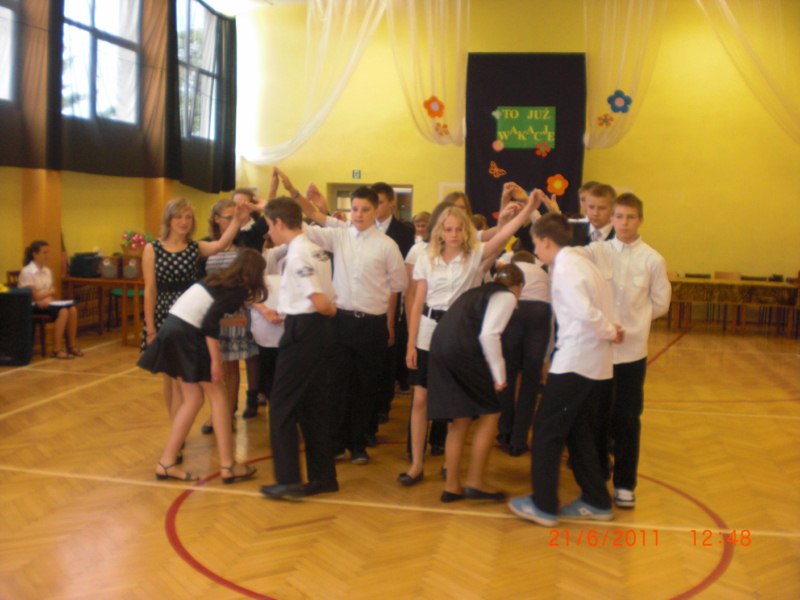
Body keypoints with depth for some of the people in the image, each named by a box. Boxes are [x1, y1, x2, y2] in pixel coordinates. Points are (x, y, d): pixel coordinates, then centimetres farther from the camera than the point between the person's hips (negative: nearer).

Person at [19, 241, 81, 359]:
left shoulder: (47, 271, 11)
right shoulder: (27, 272, -12)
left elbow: (51, 293, 7)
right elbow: (34, 296, -14)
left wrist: (47, 299, -15)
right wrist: (50, 292, -2)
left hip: (46, 303, 7)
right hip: (32, 306, -7)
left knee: (72, 309, -19)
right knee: (63, 311, -29)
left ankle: (71, 345, -11)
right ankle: (57, 350, -26)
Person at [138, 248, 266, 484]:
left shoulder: (219, 279, 19)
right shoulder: (238, 290, -5)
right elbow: (210, 321, -16)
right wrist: (215, 360, -14)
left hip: (172, 328, 8)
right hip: (186, 335, -8)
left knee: (193, 398, 13)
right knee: (217, 395, 3)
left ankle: (166, 463, 13)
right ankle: (227, 466, 6)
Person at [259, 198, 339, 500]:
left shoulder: (297, 256, -16)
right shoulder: (315, 250, 13)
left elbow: (320, 302, -23)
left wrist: (332, 311, -3)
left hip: (302, 330, -9)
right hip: (320, 328, 9)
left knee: (283, 406, 0)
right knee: (313, 404, 15)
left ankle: (288, 480, 3)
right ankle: (323, 477, 21)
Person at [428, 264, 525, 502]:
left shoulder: (477, 292, 29)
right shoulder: (507, 296, 5)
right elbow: (488, 334, -11)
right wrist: (500, 375, -4)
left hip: (440, 347, 8)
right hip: (463, 351, -8)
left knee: (460, 419, 15)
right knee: (490, 413, 7)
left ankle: (451, 487, 19)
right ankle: (474, 483, 7)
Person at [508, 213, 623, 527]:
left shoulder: (565, 269, -15)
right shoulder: (579, 261, 15)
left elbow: (585, 311, -25)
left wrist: (608, 332, -11)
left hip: (575, 360, -9)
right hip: (595, 361, 9)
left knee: (547, 429, 1)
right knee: (579, 431, 17)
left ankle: (543, 505, 8)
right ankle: (596, 502, 24)